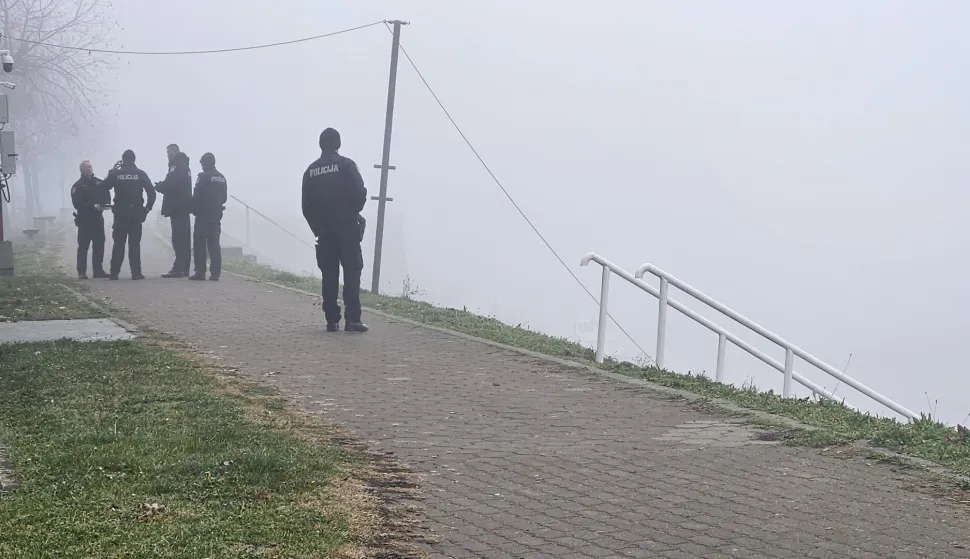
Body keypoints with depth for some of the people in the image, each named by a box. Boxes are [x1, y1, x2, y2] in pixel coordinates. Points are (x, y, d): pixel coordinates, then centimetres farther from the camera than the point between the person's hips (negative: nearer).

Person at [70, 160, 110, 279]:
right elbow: (77, 203, -15)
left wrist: (106, 204, -10)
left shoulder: (99, 183, 9)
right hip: (85, 219, -5)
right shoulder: (78, 185, -5)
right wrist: (92, 206, -24)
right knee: (83, 246, -4)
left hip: (98, 218, 5)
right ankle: (81, 272, -1)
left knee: (99, 244, 6)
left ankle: (98, 270, 14)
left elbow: (107, 195, 12)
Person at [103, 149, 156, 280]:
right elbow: (151, 193, -4)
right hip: (136, 214, -1)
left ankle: (114, 272, 3)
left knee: (118, 243, 6)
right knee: (134, 244, 1)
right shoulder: (140, 174, -1)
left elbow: (104, 186, 13)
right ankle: (136, 273, -3)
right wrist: (147, 208, 6)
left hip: (120, 214, 1)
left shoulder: (115, 173, -1)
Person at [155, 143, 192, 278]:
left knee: (178, 239, -11)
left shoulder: (176, 166, -12)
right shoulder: (184, 165, 19)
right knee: (184, 238, 11)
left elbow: (170, 184, -22)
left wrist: (158, 186, -3)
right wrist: (162, 186, 7)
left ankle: (178, 268, -15)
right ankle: (184, 268, 15)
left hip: (177, 207, -10)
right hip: (184, 206, 10)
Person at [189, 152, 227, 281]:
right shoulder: (222, 178, 10)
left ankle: (200, 272, -4)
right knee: (214, 244, 7)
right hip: (216, 215, 6)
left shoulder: (204, 177, -12)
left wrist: (193, 209, 2)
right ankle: (215, 273, 2)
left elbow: (197, 196, -13)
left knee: (199, 244, 0)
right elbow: (224, 197, 14)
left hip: (203, 215, -6)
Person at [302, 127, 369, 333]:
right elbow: (360, 194, -12)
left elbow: (306, 205, 6)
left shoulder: (311, 171, 7)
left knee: (329, 275, 7)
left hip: (323, 231, 4)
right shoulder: (346, 165, -6)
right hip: (346, 229, -4)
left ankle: (332, 320, 4)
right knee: (352, 272, -2)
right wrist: (353, 212, 7)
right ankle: (353, 319, -10)